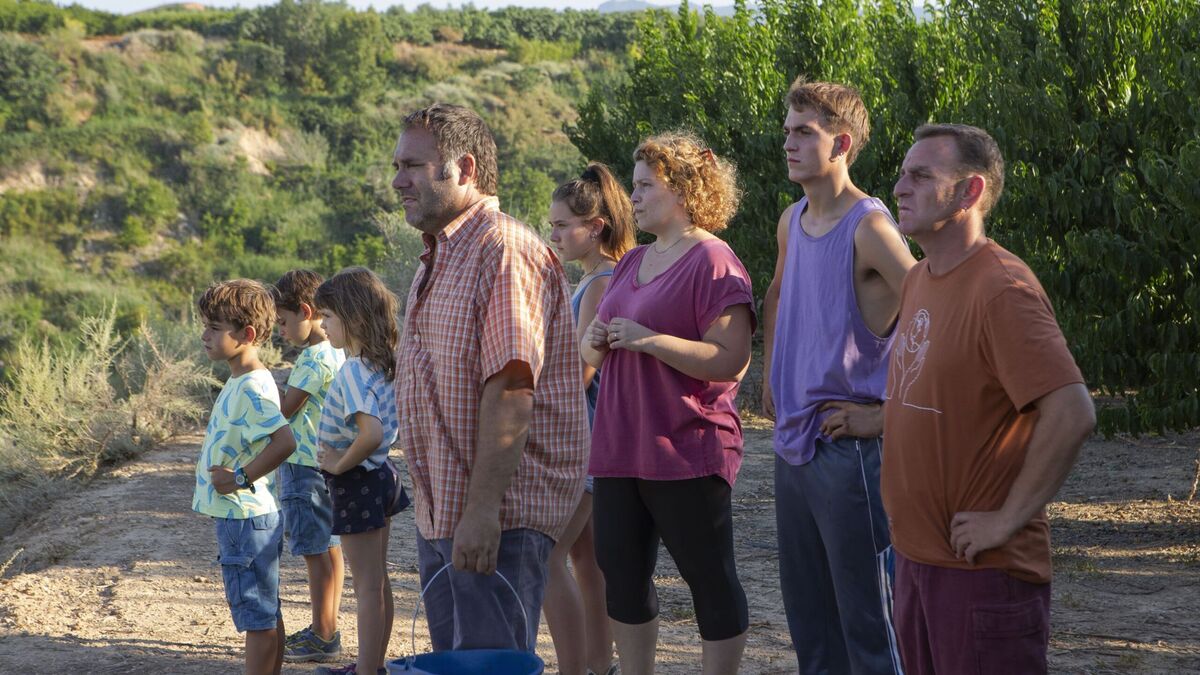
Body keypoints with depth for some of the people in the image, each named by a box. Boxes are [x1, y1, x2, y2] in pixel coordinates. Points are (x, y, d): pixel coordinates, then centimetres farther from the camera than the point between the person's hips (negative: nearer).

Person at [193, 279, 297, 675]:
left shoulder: (252, 388, -20)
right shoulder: (240, 382, 10)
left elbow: (284, 441, -32)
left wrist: (241, 478, -23)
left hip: (245, 519, -10)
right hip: (237, 516, 10)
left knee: (258, 617, -3)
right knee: (266, 614, 17)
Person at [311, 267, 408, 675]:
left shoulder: (353, 371, -23)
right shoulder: (384, 364, 5)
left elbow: (371, 434, -36)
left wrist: (341, 463, -20)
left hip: (356, 483, -9)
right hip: (381, 474, 9)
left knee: (368, 588, -1)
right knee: (378, 582, 18)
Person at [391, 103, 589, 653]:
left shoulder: (505, 252, -15)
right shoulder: (437, 258, 18)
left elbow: (510, 390, -23)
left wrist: (482, 509, -27)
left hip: (498, 515, -10)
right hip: (441, 514, 10)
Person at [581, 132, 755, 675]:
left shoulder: (713, 263, -10)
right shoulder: (632, 263, 16)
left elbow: (731, 361, -19)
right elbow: (597, 352, 24)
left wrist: (648, 340, -22)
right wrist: (594, 341, 1)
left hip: (686, 454, -8)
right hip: (620, 449, 8)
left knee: (710, 581, 1)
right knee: (623, 579, 11)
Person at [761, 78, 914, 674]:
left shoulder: (868, 228, -15)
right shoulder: (792, 222, 10)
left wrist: (887, 413, -19)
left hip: (847, 447, -8)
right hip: (793, 444, 8)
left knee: (866, 620, -2)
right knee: (806, 614, 16)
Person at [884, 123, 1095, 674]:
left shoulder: (1002, 289, -18)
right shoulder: (919, 280, 10)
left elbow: (1072, 414, -26)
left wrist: (1007, 520, -22)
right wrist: (877, 418, 12)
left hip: (982, 568, -9)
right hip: (916, 554, 9)